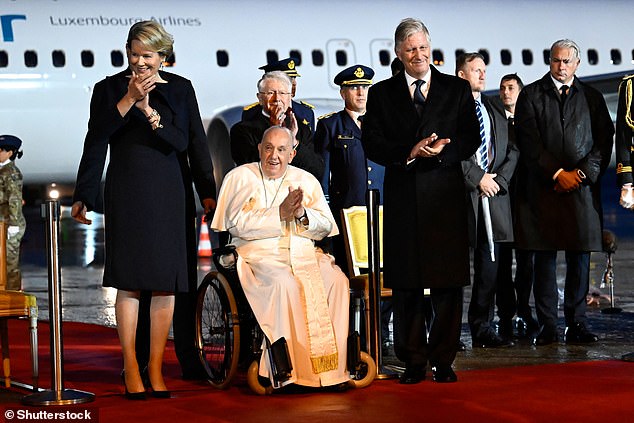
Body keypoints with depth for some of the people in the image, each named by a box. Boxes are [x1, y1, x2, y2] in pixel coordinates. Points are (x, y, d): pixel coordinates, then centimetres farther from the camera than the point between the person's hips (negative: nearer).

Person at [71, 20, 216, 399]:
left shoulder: (180, 89, 7)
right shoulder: (109, 89, 4)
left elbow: (192, 143, -3)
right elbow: (96, 141, -3)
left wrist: (150, 112, -12)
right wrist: (128, 101, -13)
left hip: (170, 195, 1)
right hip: (126, 194, -1)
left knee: (166, 284, 0)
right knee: (129, 282, -4)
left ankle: (156, 369, 7)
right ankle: (131, 369, 2)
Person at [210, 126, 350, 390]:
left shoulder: (307, 181, 19)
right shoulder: (240, 177, 8)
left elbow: (325, 228, 11)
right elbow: (236, 224, -7)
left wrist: (302, 215, -9)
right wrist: (279, 214, -11)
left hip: (304, 254, 4)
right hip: (259, 253, -4)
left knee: (336, 280, -26)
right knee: (284, 283, -35)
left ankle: (330, 365, -24)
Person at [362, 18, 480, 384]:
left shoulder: (457, 89, 9)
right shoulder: (382, 94, 9)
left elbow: (471, 140, 4)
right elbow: (372, 145, 1)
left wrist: (442, 150, -15)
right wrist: (411, 151, -14)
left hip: (446, 196, 0)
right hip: (403, 199, 0)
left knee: (449, 281, 0)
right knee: (405, 284, 2)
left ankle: (443, 359, 7)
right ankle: (413, 360, 9)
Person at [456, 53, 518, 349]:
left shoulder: (495, 110, 19)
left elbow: (512, 150, 16)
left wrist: (498, 180, 1)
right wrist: (478, 178, -11)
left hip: (493, 193, 6)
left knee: (490, 263, 5)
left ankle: (483, 330, 10)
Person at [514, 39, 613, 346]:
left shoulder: (592, 98, 13)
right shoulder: (530, 95, 7)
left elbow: (604, 141, 6)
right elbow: (529, 142, -1)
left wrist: (581, 174, -7)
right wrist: (557, 173, -9)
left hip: (581, 187, 1)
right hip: (543, 188, -1)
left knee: (580, 257, 0)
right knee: (545, 258, -1)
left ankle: (576, 324, 5)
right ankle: (547, 326, 2)